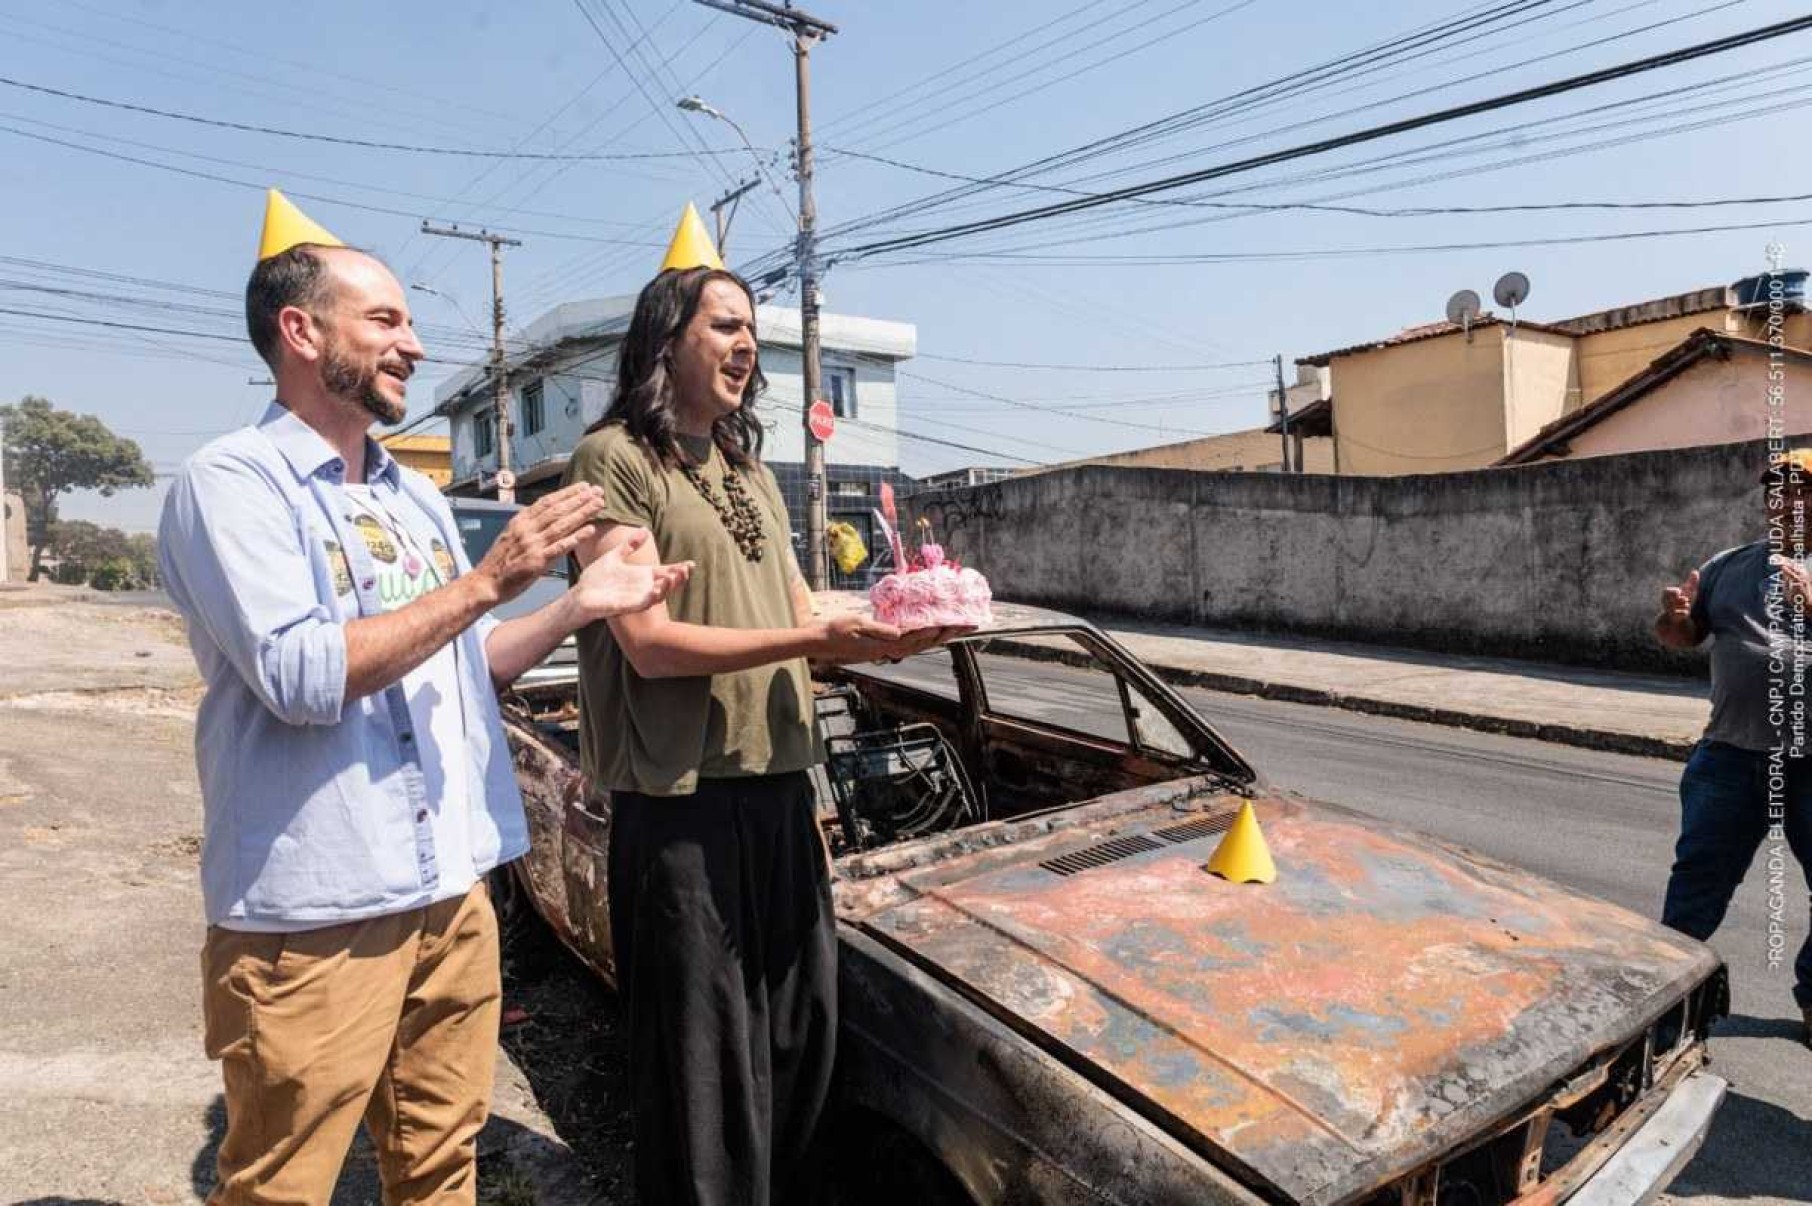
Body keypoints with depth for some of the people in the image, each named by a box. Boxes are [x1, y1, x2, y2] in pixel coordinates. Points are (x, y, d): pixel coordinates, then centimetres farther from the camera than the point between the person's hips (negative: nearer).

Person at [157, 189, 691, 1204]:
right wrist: (488, 580, -20)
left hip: (452, 894, 7)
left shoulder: (416, 494, 13)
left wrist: (580, 605, 2)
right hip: (314, 918, -6)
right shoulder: (232, 482, -11)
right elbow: (299, 677, -22)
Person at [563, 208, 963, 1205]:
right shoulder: (615, 459, -7)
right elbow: (649, 643, -16)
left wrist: (884, 630, -5)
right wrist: (812, 641, -22)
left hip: (780, 787, 8)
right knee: (704, 1057, 6)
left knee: (798, 1031, 18)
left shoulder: (750, 469, 16)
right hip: (685, 797, -7)